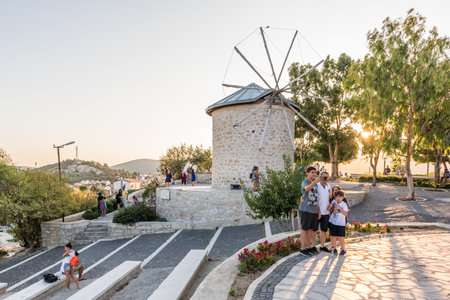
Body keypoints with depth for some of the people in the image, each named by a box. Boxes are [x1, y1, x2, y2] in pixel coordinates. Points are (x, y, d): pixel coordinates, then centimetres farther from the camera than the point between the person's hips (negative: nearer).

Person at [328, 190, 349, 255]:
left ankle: (343, 249, 16)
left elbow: (345, 214, -19)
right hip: (333, 222, 3)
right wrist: (331, 205, -14)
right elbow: (328, 209, 5)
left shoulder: (344, 204, -9)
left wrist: (339, 207, -26)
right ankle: (334, 248, 23)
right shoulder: (334, 201, 2)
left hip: (341, 224, -3)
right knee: (333, 236, 9)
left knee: (340, 237, 0)